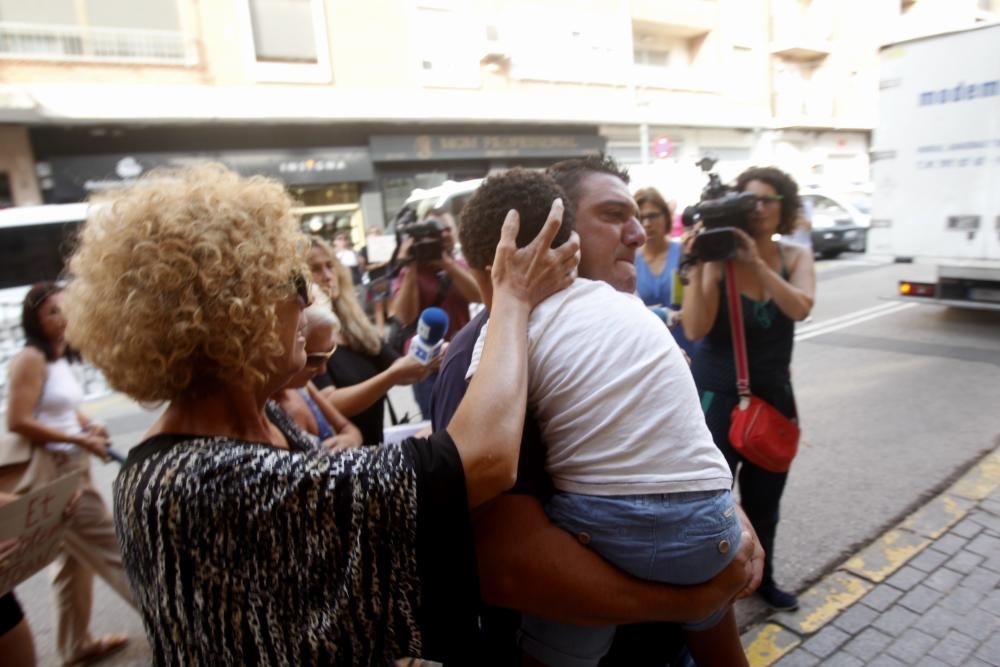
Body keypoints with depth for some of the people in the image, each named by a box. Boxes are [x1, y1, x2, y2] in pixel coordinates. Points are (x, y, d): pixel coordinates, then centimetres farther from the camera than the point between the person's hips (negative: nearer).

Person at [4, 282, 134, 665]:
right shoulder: (31, 360, -15)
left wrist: (89, 426, 4)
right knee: (109, 545, -1)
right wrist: (80, 440, -19)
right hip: (52, 470, -9)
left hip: (73, 466, 9)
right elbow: (17, 422, -21)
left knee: (74, 558, 18)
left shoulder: (62, 358, 10)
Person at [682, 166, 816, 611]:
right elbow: (695, 330, -24)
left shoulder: (796, 257, -2)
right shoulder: (718, 258, -14)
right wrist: (697, 268, -34)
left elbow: (800, 308, -23)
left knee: (765, 495, 18)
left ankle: (761, 578, 40)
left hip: (774, 392, 5)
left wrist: (756, 262, -35)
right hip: (718, 392, -4)